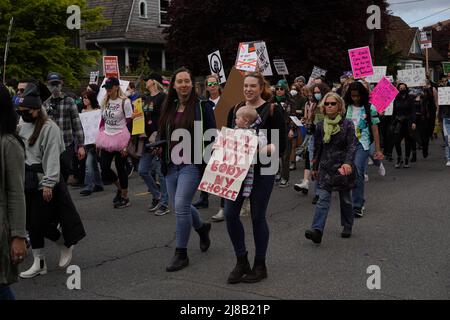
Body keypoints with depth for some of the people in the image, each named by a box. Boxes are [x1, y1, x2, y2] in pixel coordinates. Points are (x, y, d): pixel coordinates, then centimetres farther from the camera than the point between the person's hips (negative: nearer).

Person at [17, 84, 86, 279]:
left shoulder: (49, 128, -13)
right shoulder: (24, 126, 11)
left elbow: (52, 158, -16)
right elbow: (20, 154, 16)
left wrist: (49, 183, -20)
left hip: (44, 182, -7)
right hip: (27, 181, 7)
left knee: (42, 223, -5)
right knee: (32, 223, 9)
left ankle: (66, 245, 22)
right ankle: (39, 263, 18)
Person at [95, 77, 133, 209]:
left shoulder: (125, 102, -9)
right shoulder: (105, 102, 10)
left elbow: (129, 123, -10)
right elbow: (103, 121, 16)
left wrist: (127, 144, -15)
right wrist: (99, 140, 12)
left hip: (120, 138, -6)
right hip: (107, 138, 6)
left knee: (121, 168, 0)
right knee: (104, 167, 2)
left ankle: (125, 197, 15)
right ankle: (120, 188, 28)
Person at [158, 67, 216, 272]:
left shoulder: (202, 106, -4)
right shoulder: (169, 107, 11)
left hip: (192, 163, -6)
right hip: (172, 163, 6)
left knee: (181, 205, -12)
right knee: (178, 206, 12)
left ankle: (181, 253, 2)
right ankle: (202, 227, 43)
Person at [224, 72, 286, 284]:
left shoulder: (272, 111, -4)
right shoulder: (236, 110, 10)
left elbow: (281, 145, -8)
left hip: (262, 170, -4)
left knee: (258, 217, 3)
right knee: (230, 213, -2)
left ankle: (260, 266, 19)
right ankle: (241, 261, 17)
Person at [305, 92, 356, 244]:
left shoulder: (347, 124, -5)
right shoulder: (320, 126, 5)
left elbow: (352, 146, -11)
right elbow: (317, 148, 13)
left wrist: (348, 163, -26)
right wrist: (315, 167, 18)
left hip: (343, 168, -2)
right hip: (326, 167, 2)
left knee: (345, 199, 12)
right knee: (323, 199, -10)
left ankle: (347, 227, 31)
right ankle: (317, 230, -19)